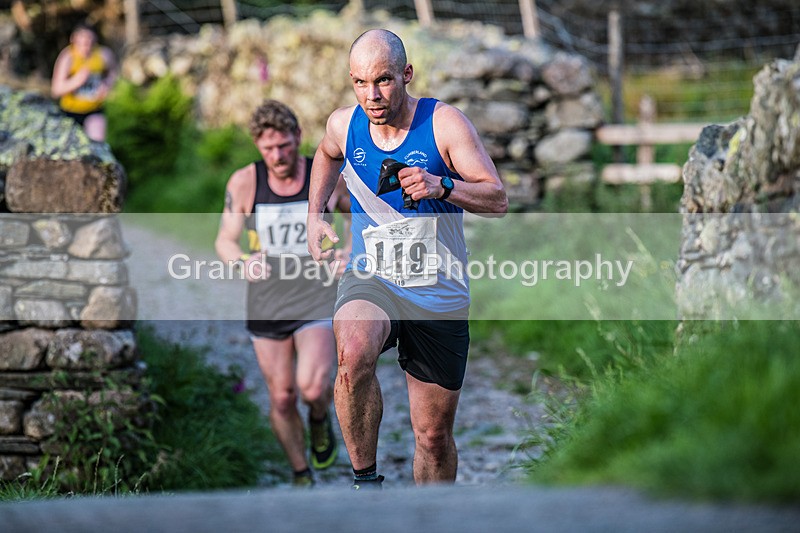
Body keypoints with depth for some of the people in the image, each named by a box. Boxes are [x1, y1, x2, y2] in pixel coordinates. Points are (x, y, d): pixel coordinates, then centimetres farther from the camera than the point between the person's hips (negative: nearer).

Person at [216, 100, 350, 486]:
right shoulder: (244, 183, -6)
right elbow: (225, 240, -1)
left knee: (313, 387, -21)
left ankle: (320, 420, 16)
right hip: (266, 304, 2)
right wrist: (242, 262, -23)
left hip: (317, 299, -2)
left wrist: (350, 251, -14)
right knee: (281, 398, 6)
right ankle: (301, 476, 28)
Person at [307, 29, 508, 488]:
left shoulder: (444, 123, -11)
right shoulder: (343, 126, -1)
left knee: (434, 437, 6)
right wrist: (315, 214, 14)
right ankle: (366, 478, -19)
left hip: (439, 294, 0)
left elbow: (498, 200, -16)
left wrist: (441, 186, -33)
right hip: (370, 281, 1)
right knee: (354, 356, -36)